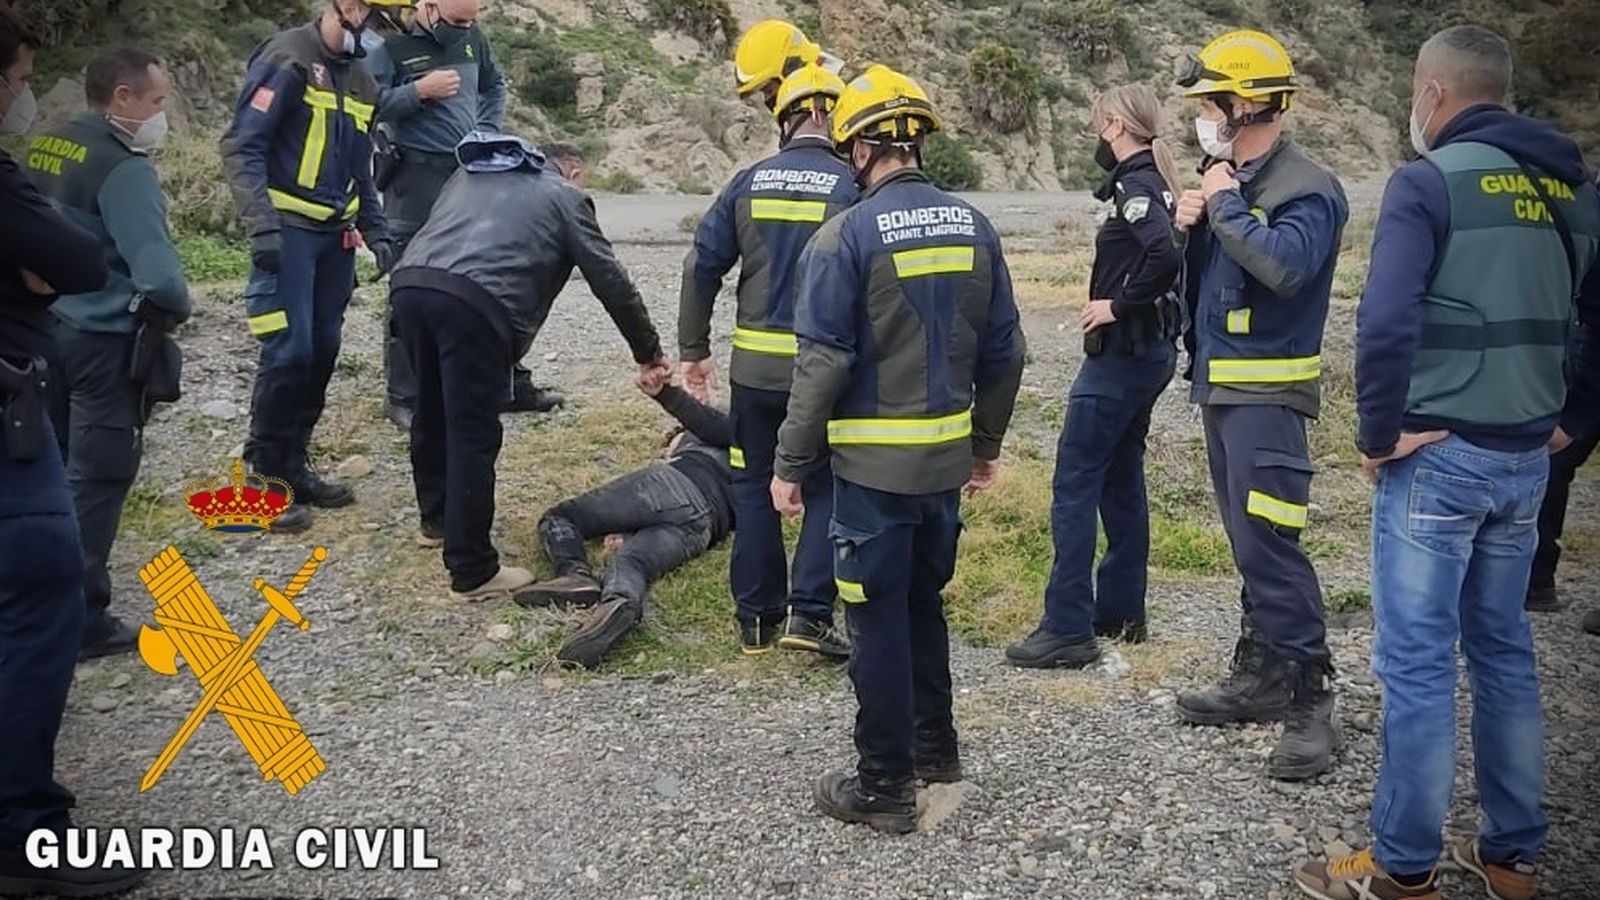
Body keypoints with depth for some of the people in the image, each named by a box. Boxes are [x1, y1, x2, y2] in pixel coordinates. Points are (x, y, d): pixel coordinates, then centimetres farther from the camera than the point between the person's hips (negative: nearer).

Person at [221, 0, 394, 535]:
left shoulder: (361, 81, 14)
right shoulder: (287, 58, -9)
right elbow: (242, 146, -13)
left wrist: (377, 232, 13)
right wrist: (261, 226, -22)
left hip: (336, 234, 7)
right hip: (289, 230, -7)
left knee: (322, 352, 7)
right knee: (289, 351, -10)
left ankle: (294, 466, 18)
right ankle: (264, 478, 1)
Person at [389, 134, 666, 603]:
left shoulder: (471, 174, 34)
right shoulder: (563, 195, 17)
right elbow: (611, 281, 17)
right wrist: (648, 352, 26)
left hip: (409, 282, 7)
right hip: (473, 301, -7)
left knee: (433, 412, 25)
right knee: (473, 436, 0)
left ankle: (437, 518, 44)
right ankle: (473, 571, 6)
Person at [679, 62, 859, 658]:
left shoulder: (750, 183, 3)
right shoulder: (852, 188, -6)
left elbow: (701, 267, 4)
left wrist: (693, 350, 13)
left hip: (755, 367, 3)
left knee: (754, 485, 14)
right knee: (826, 490, 10)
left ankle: (757, 618, 19)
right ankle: (808, 612, 1)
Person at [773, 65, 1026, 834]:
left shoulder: (845, 237, -13)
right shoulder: (974, 229, 4)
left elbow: (823, 365, -16)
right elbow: (1003, 352, 8)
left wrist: (790, 465, -8)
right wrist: (986, 442, 19)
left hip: (873, 464, -6)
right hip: (947, 458, 6)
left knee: (879, 619, 5)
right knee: (924, 600, 23)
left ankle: (885, 787, 14)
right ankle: (934, 743, 36)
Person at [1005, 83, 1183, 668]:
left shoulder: (1134, 186, -15)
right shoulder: (1154, 181, 14)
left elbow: (1164, 255, -30)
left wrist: (1119, 304, -19)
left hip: (1120, 355, -10)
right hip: (1148, 351, 10)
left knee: (1075, 483, -7)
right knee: (1120, 478, 17)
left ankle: (1068, 629, -5)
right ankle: (1121, 611, 26)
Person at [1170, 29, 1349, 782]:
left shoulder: (1305, 189, -12)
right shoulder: (1228, 180, 13)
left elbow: (1284, 266, -30)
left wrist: (1224, 206, -18)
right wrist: (1189, 226, -1)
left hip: (1266, 394, -9)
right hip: (1220, 385, 9)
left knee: (1269, 545, -10)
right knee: (1249, 543, 15)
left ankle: (1309, 698, -1)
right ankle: (1261, 677, 25)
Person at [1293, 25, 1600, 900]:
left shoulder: (1429, 181, -10)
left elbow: (1386, 320, -22)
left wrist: (1379, 432, -11)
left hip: (1438, 456, -7)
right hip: (1526, 459, 7)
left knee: (1417, 662, 0)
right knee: (1504, 651, 16)